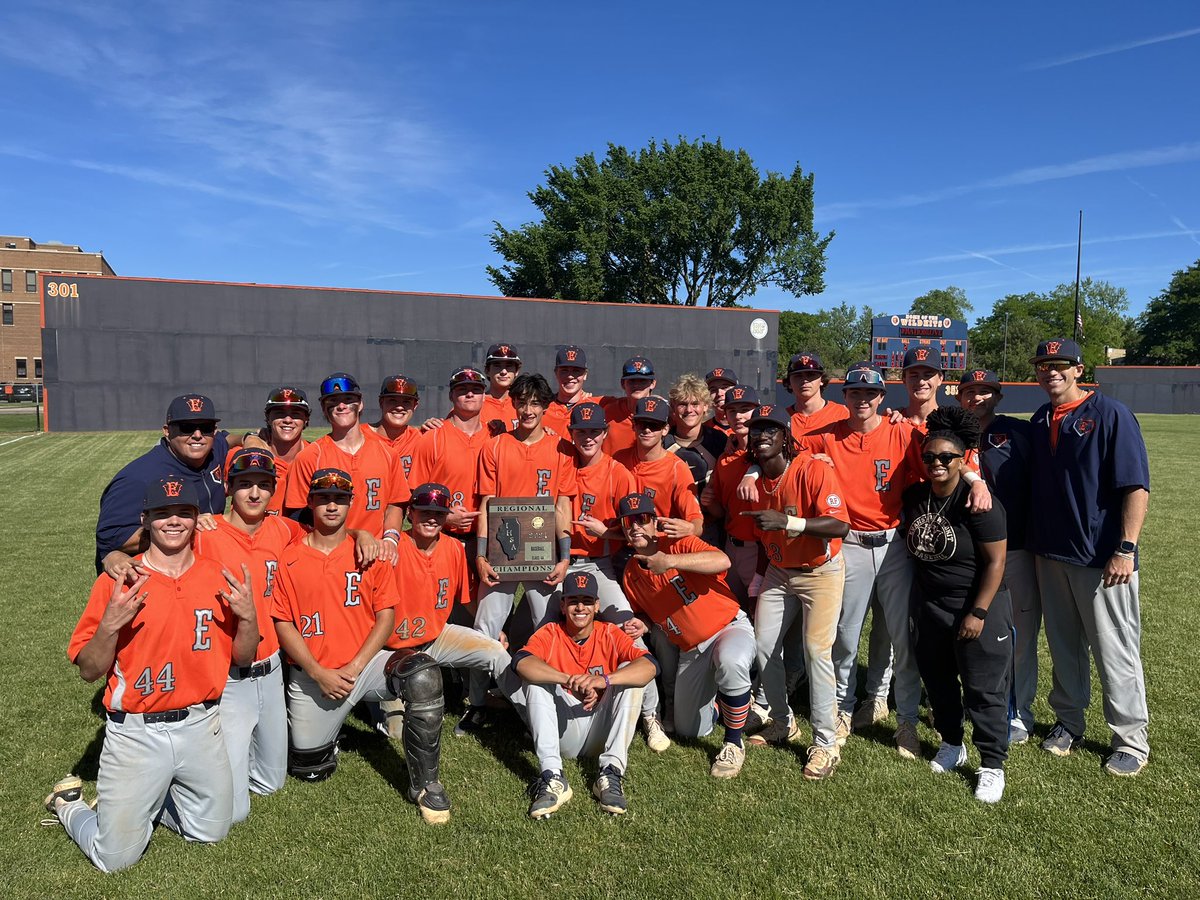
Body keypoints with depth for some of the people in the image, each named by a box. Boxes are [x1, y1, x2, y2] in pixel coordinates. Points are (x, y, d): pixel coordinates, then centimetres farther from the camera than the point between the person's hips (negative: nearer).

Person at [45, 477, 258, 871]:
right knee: (117, 857, 6)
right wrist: (111, 625, -23)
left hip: (200, 727, 4)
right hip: (135, 733, -3)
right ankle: (70, 805, 34)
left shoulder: (221, 579, -1)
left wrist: (248, 617, -15)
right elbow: (89, 671, -5)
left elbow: (242, 659, 4)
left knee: (212, 831, 17)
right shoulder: (116, 582, -9)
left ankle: (143, 800, 39)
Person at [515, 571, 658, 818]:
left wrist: (603, 680, -38)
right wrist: (571, 681, -39)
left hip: (601, 731, 0)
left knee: (629, 673, -19)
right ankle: (552, 779, -30)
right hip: (563, 734, 0)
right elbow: (521, 661, -25)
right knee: (537, 678, -21)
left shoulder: (610, 634, -2)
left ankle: (612, 773, -25)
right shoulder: (550, 633, -2)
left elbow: (649, 666, -21)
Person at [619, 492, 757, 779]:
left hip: (731, 627, -6)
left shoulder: (678, 543, -18)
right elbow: (645, 613, 16)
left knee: (730, 661, -41)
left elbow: (723, 561, -37)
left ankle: (733, 744, -18)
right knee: (690, 730, 9)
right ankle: (717, 703, 42)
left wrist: (671, 561, -43)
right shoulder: (631, 574, -1)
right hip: (690, 650, 6)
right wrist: (642, 625, -7)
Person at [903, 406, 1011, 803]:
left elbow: (995, 562, -17)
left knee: (984, 688, 2)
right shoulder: (915, 496, 0)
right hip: (929, 607, 6)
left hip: (977, 607, -6)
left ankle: (992, 764, 17)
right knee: (937, 678, 17)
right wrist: (914, 602, 12)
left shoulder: (978, 502, -18)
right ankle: (952, 744, 37)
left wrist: (977, 613, -18)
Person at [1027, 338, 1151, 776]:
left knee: (1115, 652, 3)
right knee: (1062, 646, 16)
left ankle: (1131, 740, 19)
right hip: (1049, 555, 6)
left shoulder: (1111, 414, -9)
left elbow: (1136, 486, -13)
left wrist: (1126, 549, -19)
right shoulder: (1038, 422, 9)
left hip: (1102, 559, -6)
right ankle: (1068, 722, 31)